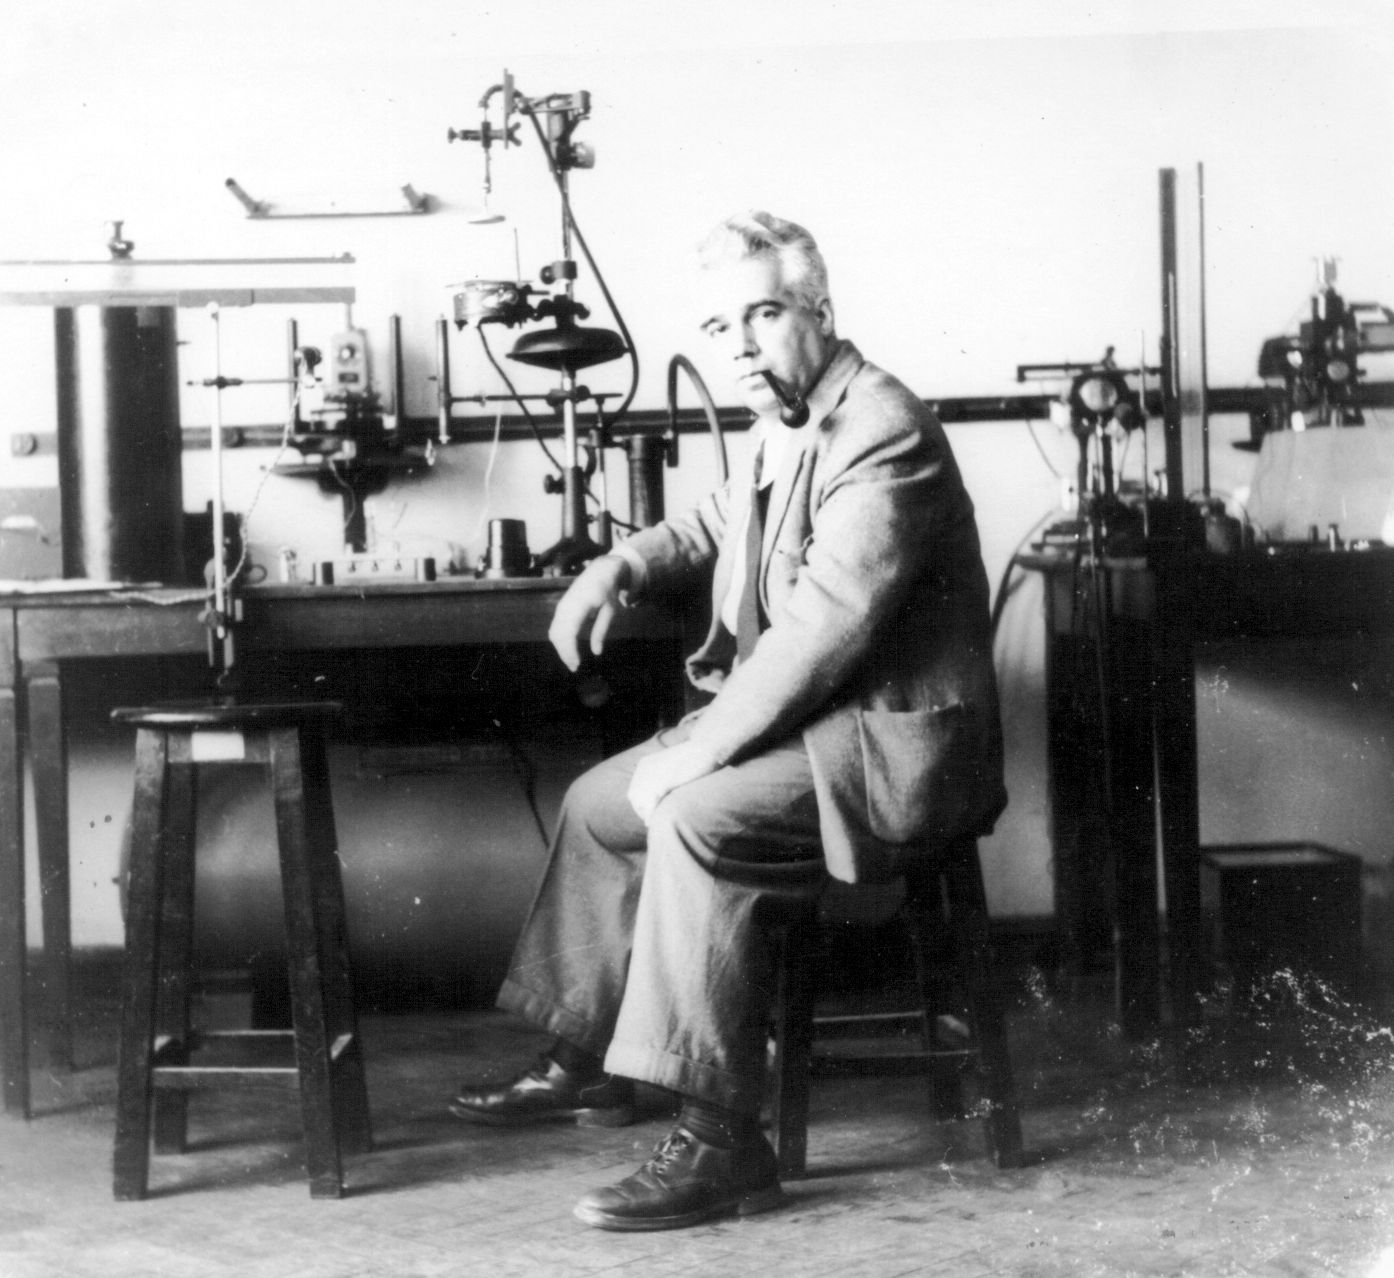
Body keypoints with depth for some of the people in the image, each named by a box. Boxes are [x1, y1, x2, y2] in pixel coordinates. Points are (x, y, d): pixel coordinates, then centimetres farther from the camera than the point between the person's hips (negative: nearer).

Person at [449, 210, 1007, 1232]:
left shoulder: (883, 429, -20)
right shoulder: (788, 434, 10)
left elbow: (828, 622, -28)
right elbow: (715, 529, 31)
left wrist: (696, 752, -25)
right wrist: (618, 570, 10)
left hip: (890, 737, -11)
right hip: (809, 720, 11)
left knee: (698, 818, -31)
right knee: (599, 804, 17)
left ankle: (722, 1143, -27)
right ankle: (587, 1066, 32)